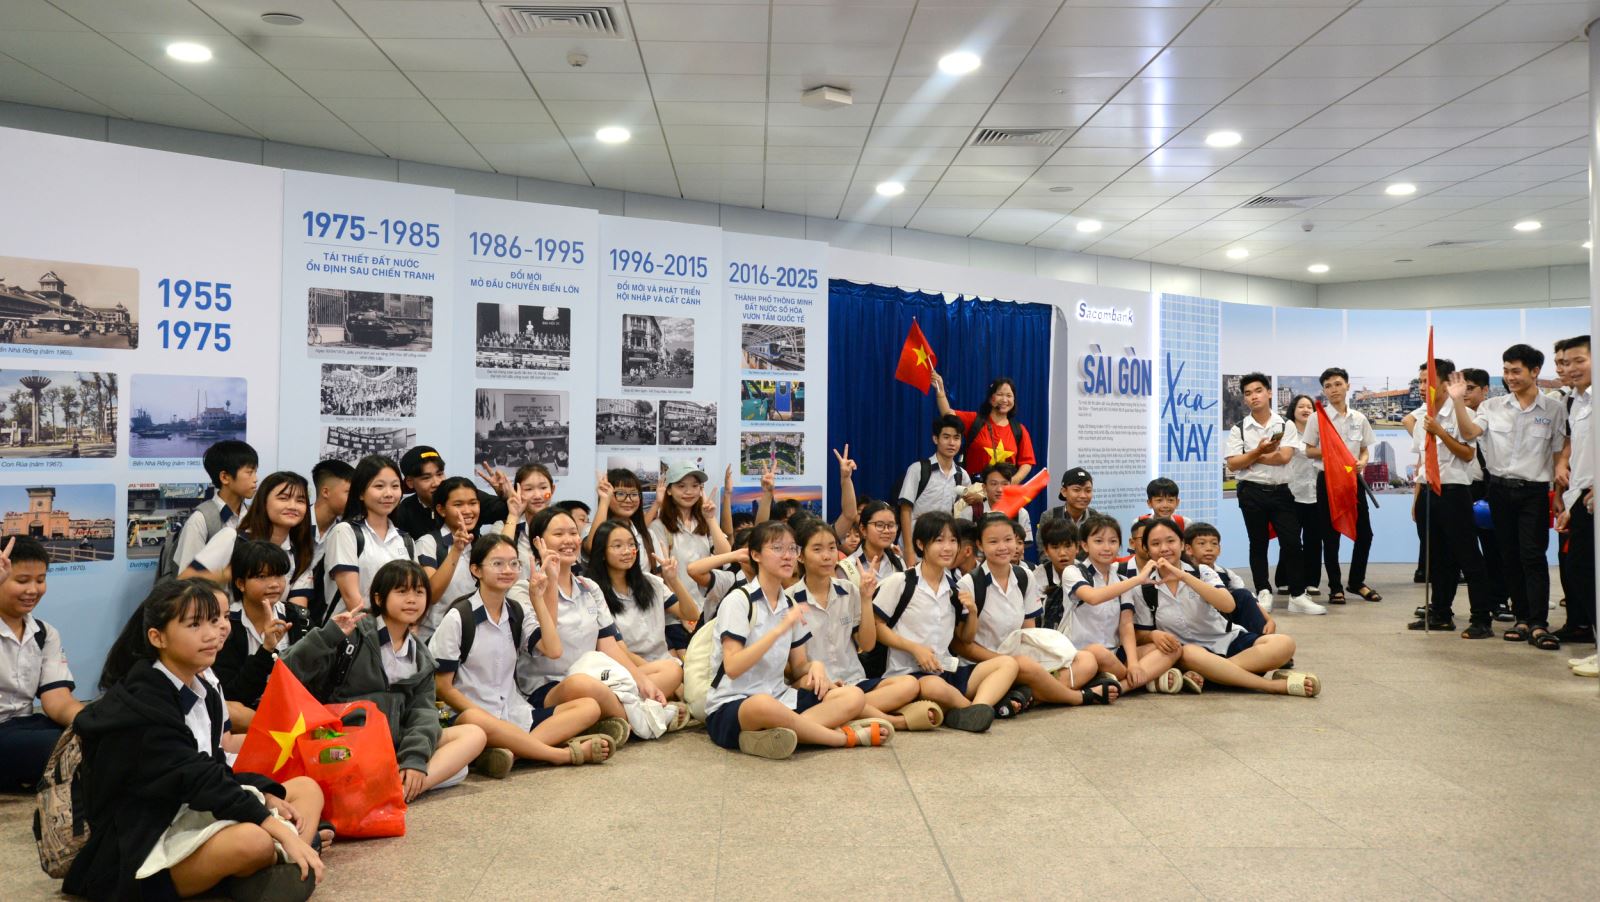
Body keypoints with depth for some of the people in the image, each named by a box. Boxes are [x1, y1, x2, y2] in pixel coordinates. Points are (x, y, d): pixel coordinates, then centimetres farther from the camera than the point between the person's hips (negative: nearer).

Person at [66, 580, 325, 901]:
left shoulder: (205, 693, 7)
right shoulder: (141, 704, -18)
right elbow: (196, 779, -26)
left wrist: (267, 797, -8)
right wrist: (281, 832, -31)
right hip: (140, 848, -9)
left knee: (307, 789, 4)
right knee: (253, 839, -35)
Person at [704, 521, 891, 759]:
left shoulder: (790, 605, 11)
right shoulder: (738, 600, -9)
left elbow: (798, 668, 15)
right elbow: (732, 668, -20)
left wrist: (815, 666, -9)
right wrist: (780, 629, -25)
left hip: (778, 699, 7)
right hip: (730, 707, -7)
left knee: (854, 696, -12)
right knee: (763, 705, -42)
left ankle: (769, 736, -30)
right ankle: (849, 737, -21)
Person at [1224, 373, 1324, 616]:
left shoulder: (1285, 426, 2)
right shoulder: (1239, 430, 2)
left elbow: (1284, 457, -13)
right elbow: (1232, 465, -5)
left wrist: (1251, 456, -11)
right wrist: (1259, 451, -17)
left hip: (1281, 491, 0)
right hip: (1252, 493, 0)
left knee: (1292, 542, -2)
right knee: (1258, 544, 8)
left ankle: (1298, 596, 6)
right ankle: (1263, 593, 17)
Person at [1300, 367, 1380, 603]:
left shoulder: (1359, 419, 6)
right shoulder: (1317, 418, -4)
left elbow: (1365, 450, 12)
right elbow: (1308, 451, -1)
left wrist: (1362, 461, -10)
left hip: (1354, 478, 3)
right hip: (1328, 479, -3)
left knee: (1364, 532, 5)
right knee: (1330, 535, 1)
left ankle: (1357, 581, 23)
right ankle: (1335, 587, 11)